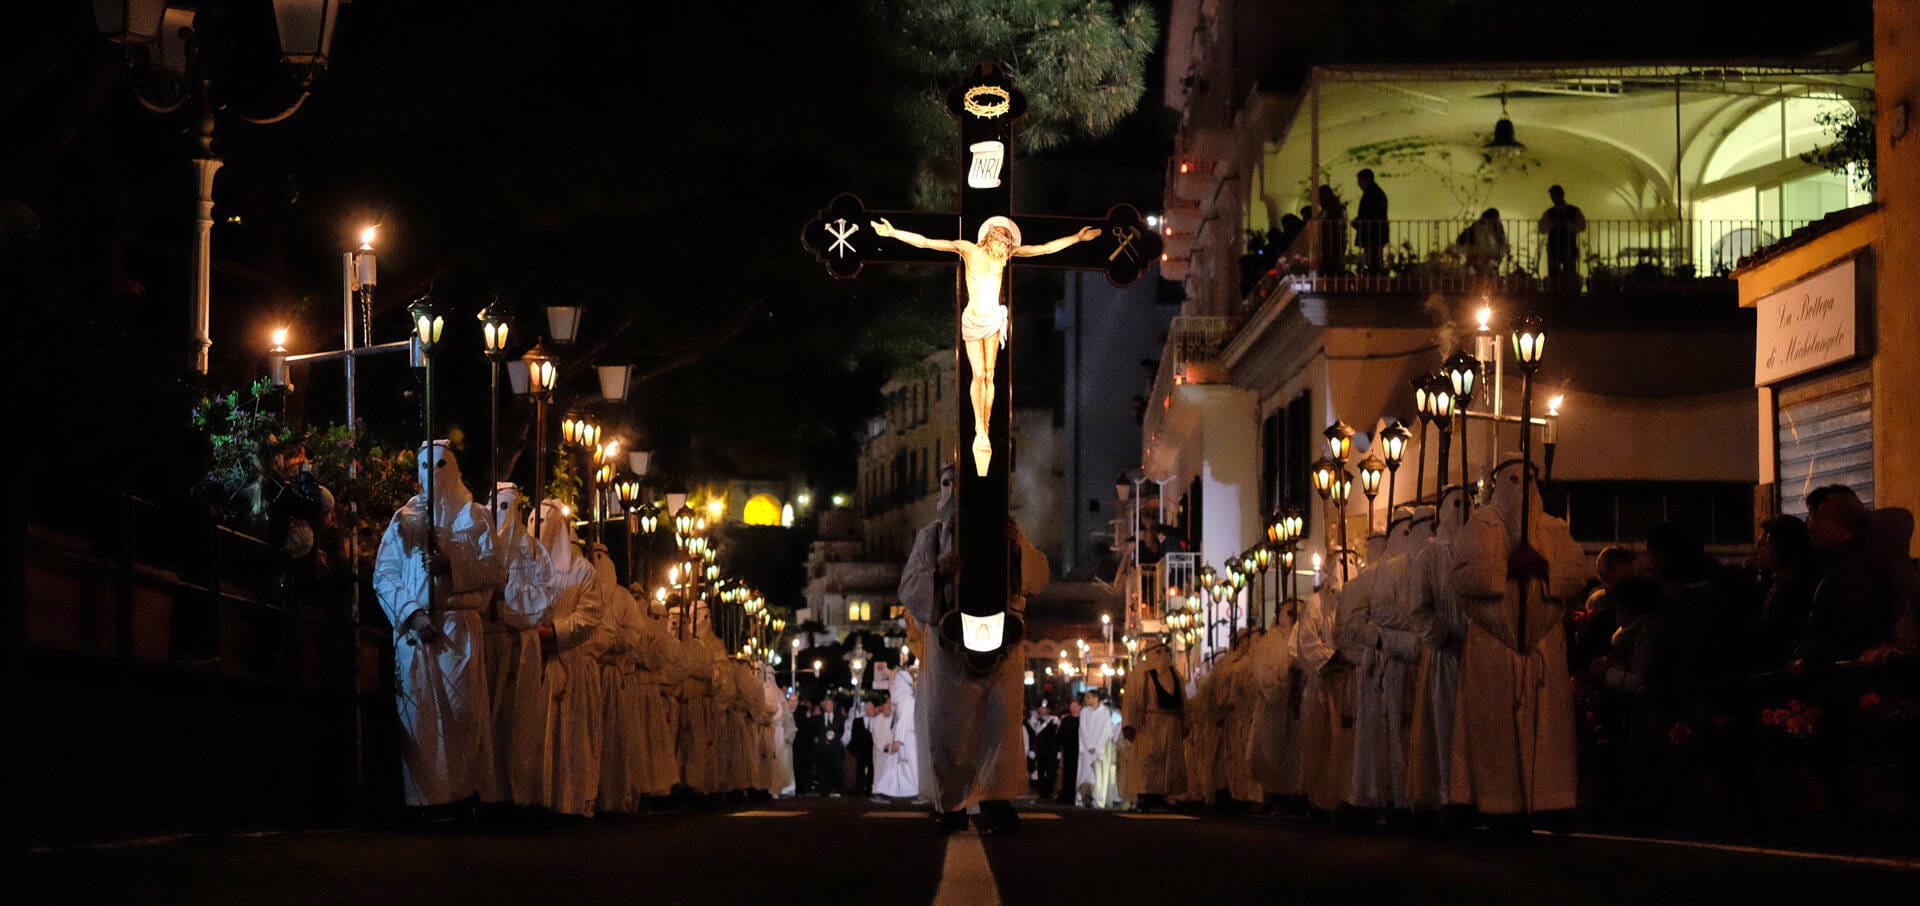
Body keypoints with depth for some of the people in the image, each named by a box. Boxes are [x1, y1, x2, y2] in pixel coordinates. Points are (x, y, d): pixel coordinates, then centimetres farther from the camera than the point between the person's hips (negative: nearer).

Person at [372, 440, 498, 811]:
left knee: (461, 709, -8)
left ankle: (465, 791, -8)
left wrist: (452, 567, -12)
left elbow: (492, 572, 4)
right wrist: (412, 614, -10)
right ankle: (423, 793, -7)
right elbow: (384, 575, 5)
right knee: (418, 710, -7)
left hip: (459, 625, -1)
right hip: (413, 625, 1)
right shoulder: (404, 519, 14)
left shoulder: (474, 517, 14)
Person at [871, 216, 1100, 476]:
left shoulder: (1007, 251, -6)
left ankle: (985, 431, 9)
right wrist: (894, 233, -26)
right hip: (972, 320, -2)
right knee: (978, 375, -4)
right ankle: (979, 431, 6)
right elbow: (925, 242, -18)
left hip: (994, 319, 2)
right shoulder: (969, 249, -15)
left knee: (989, 376, 3)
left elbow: (1046, 248, -2)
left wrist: (1078, 237, -3)